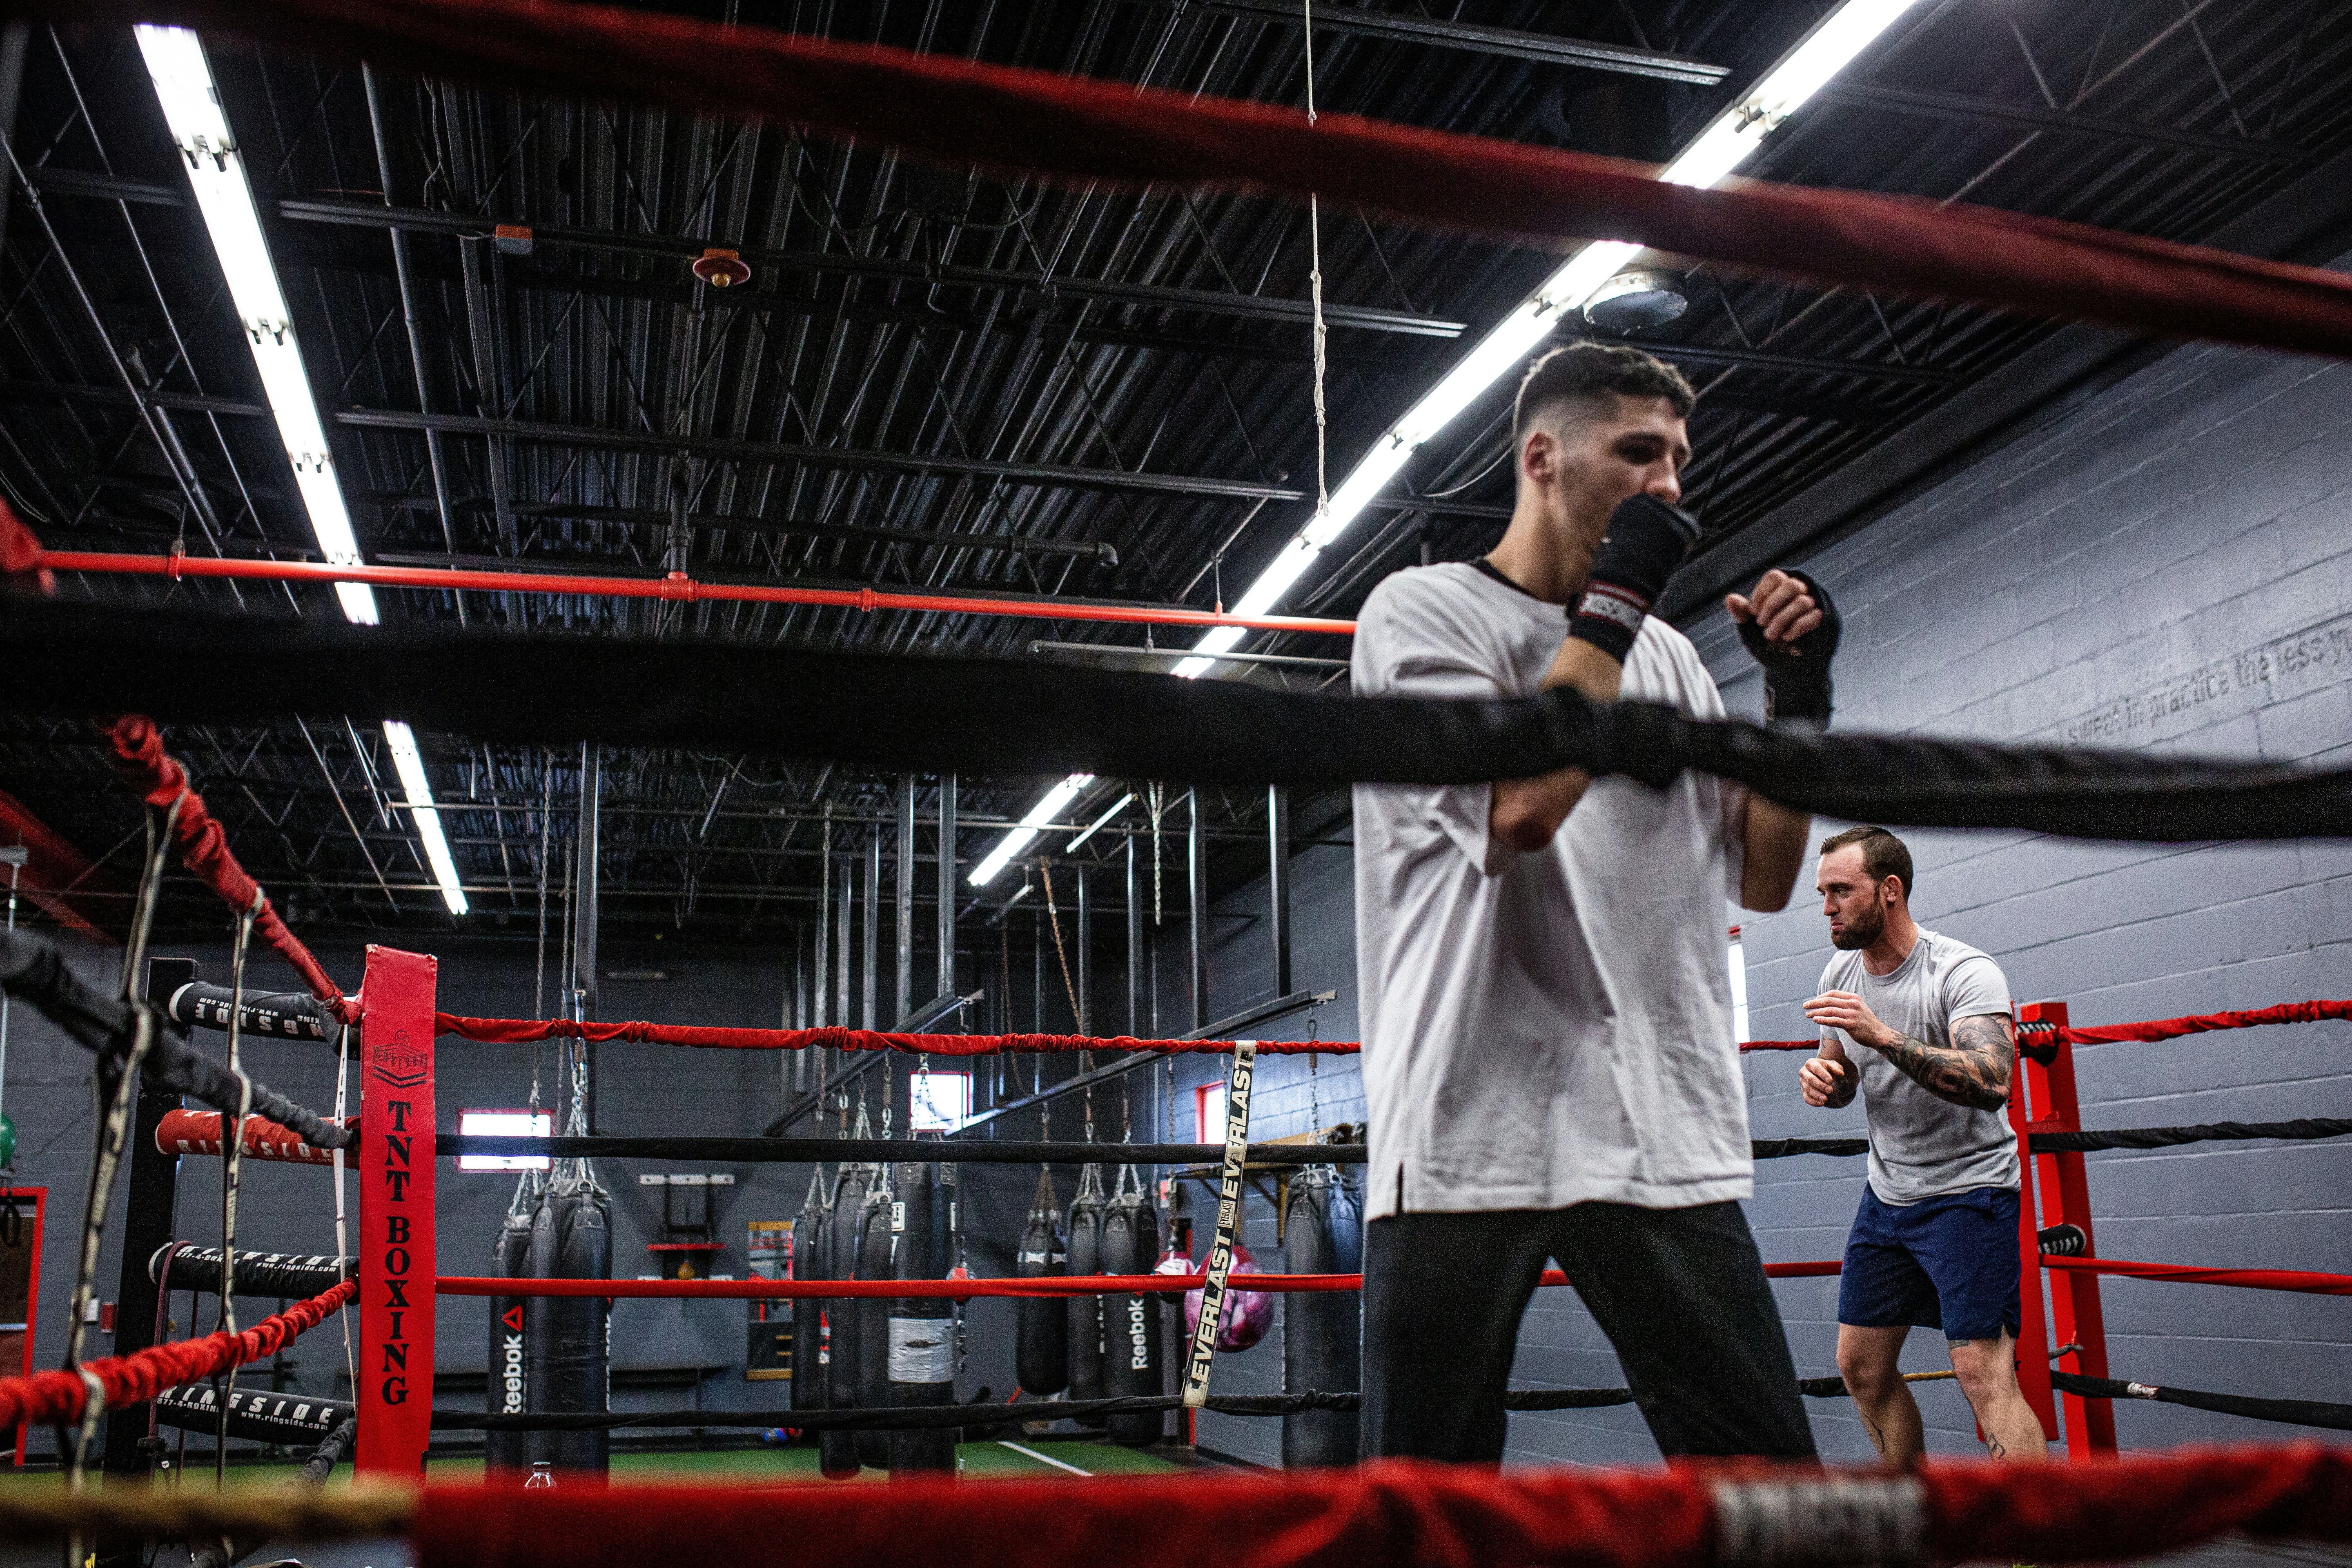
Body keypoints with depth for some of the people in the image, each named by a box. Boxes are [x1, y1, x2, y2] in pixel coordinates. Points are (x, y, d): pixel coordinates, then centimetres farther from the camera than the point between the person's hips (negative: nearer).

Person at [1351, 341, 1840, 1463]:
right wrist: (1616, 600, -9)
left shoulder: (1669, 656, 18)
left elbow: (1763, 878, 18)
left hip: (1672, 1146, 5)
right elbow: (1518, 804, -17)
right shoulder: (1422, 610, 1)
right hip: (1472, 1135, -5)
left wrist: (1798, 699, 6)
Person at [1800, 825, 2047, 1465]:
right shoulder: (1840, 975, 3)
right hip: (1888, 1191, 7)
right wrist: (1824, 1078, -8)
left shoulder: (1966, 973, -19)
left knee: (1984, 1373, -16)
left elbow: (1991, 1084, -34)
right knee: (1861, 1365, 11)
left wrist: (1883, 1036, -41)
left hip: (1968, 1188, -7)